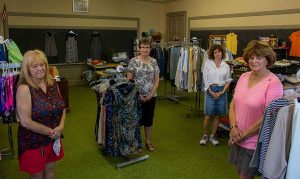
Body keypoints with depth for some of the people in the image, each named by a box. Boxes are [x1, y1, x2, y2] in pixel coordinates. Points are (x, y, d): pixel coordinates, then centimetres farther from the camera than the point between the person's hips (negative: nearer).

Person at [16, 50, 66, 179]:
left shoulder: (52, 84, -1)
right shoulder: (24, 89, -19)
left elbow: (62, 107, 7)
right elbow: (25, 122, -23)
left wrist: (61, 126, -10)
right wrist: (50, 131, -17)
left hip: (54, 139, 5)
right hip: (33, 142, -5)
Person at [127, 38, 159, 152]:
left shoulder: (154, 61, 3)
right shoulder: (133, 61, -6)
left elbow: (157, 79, 4)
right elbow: (129, 79, -7)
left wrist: (151, 94, -6)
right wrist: (138, 94, -11)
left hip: (151, 96, 3)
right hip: (137, 96, -3)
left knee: (149, 119, 13)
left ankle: (148, 141, 29)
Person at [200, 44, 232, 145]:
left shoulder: (226, 66, 5)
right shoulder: (208, 63, 0)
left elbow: (228, 80, 7)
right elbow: (205, 79, -2)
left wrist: (222, 92, -6)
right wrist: (211, 92, -9)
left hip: (222, 91, 2)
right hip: (210, 90, -2)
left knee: (217, 116, 8)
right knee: (208, 116, -2)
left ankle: (212, 136, 22)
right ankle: (205, 136, 17)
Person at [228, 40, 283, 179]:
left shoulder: (273, 83, -18)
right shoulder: (244, 77, 1)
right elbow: (233, 105, 5)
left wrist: (244, 134, -13)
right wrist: (233, 127, -9)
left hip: (254, 142, -6)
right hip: (238, 138, 6)